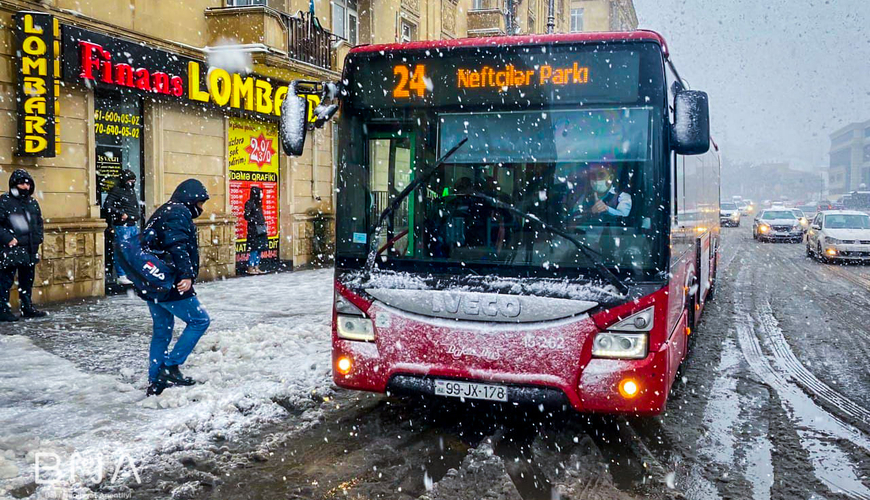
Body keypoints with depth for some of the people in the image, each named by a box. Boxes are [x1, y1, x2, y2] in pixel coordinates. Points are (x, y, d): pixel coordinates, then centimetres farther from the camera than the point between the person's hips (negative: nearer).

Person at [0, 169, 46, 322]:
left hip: (30, 250, 7)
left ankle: (27, 308, 23)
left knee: (27, 280, 14)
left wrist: (38, 238, 10)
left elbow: (39, 222, 24)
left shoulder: (33, 202, 14)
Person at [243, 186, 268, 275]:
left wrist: (263, 222, 11)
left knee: (259, 248, 8)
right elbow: (246, 216, -15)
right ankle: (250, 268, -2)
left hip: (261, 229, 8)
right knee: (254, 248, -8)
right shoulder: (249, 203, -10)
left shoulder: (258, 203, 15)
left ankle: (256, 267, 13)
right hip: (253, 229, -8)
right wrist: (256, 221, -17)